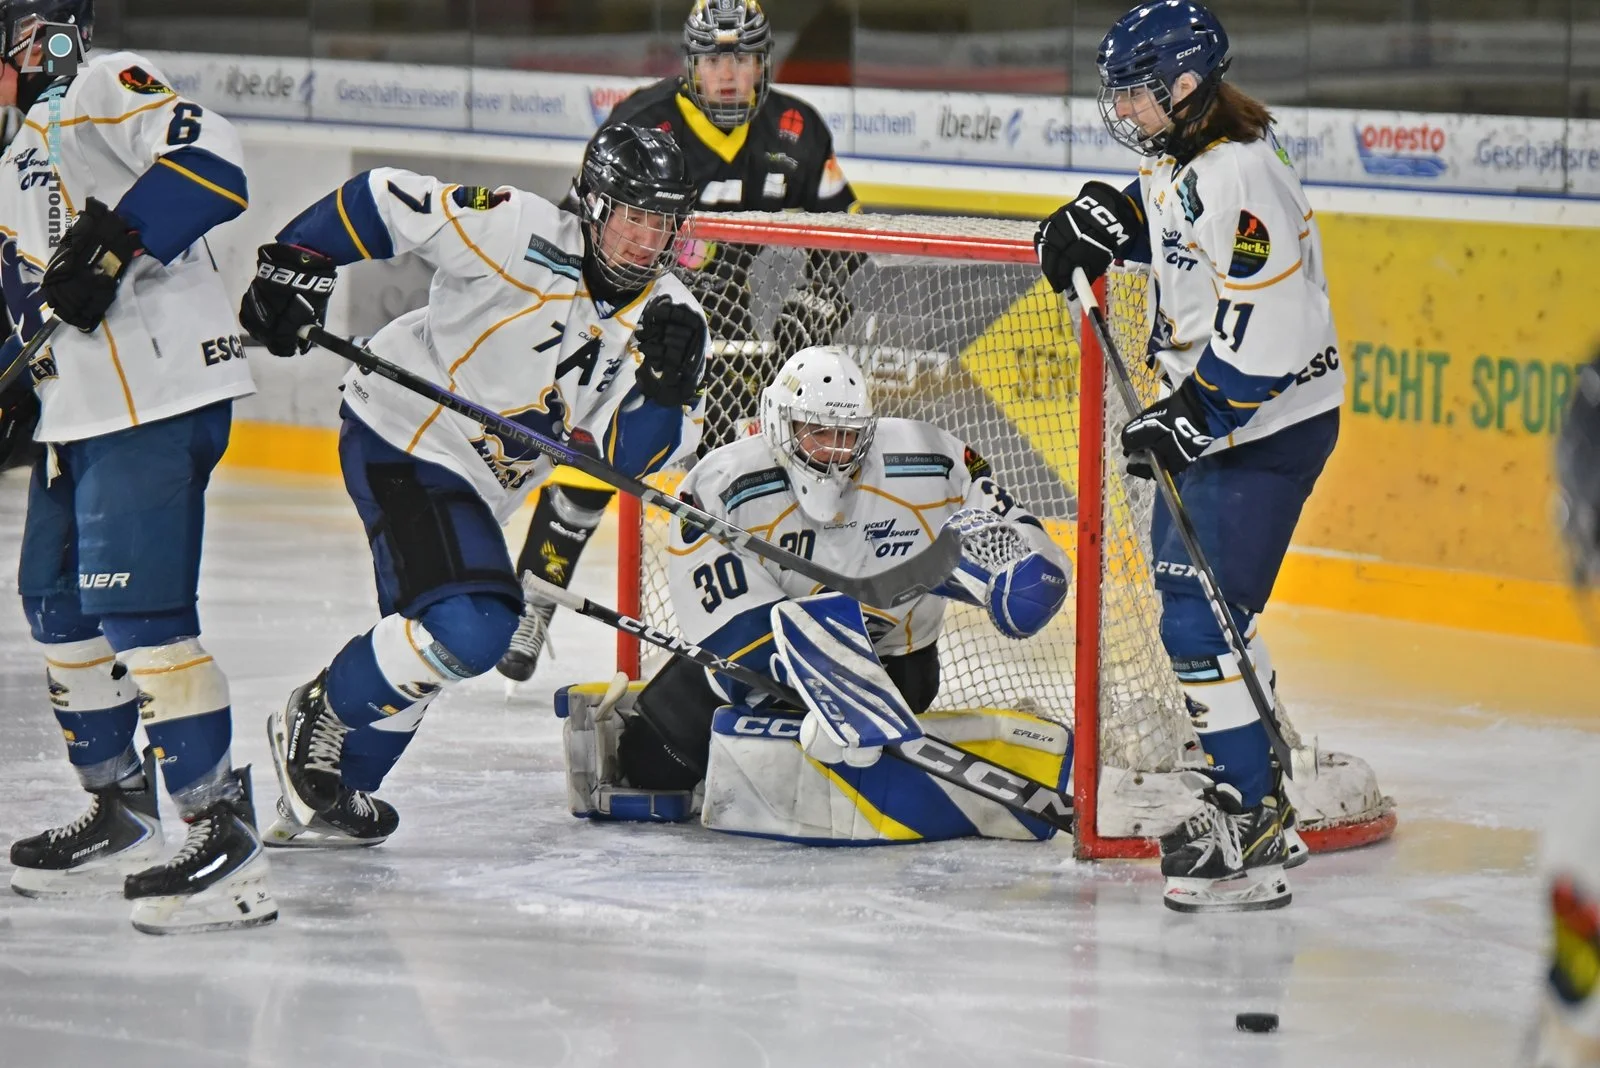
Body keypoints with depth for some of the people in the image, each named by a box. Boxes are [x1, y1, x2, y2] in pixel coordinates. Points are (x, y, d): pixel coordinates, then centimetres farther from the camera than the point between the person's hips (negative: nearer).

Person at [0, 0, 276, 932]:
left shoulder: (103, 90, -8)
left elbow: (210, 159, -23)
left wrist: (113, 242, -29)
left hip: (159, 395, -11)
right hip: (82, 409, 11)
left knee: (140, 610, -16)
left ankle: (228, 834, -14)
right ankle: (122, 818, 28)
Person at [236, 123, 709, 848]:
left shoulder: (666, 317, -4)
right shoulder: (522, 233, -22)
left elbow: (631, 454, -9)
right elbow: (382, 201, -16)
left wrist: (669, 386, -27)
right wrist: (292, 266, -23)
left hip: (473, 484, 8)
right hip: (400, 439, -8)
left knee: (420, 654, 19)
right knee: (468, 627, -23)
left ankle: (322, 801, 34)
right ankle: (316, 721, -3)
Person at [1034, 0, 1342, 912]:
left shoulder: (1239, 174, -25)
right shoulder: (1184, 155, 6)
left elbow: (1269, 329, -29)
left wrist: (1192, 418, -27)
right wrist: (1115, 220, 8)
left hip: (1271, 421, -11)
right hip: (1216, 412, 11)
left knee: (1203, 615, -14)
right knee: (1189, 589, 20)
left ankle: (1245, 828, -11)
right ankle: (1262, 788, 31)